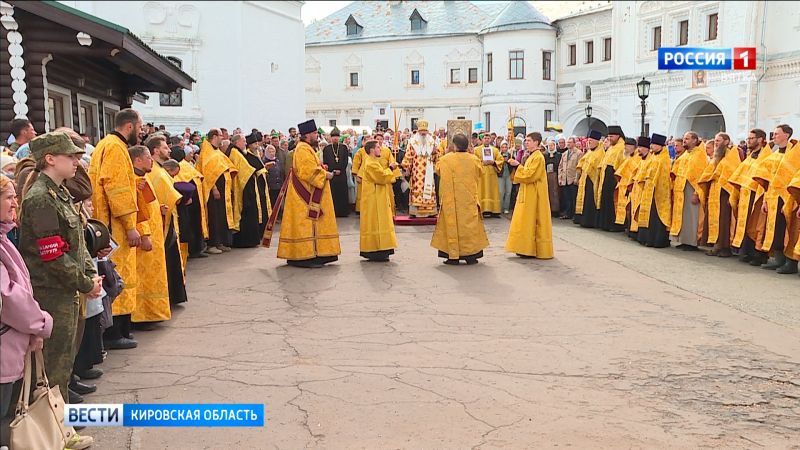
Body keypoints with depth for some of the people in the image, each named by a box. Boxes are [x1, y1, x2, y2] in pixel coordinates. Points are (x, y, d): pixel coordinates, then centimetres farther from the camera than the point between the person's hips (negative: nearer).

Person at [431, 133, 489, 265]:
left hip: (451, 199, -1)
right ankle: (471, 255, 10)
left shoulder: (445, 160, -11)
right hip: (470, 199, 2)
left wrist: (448, 152, 18)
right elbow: (479, 173, 15)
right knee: (470, 224, 9)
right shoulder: (474, 159, -5)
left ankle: (453, 256, 4)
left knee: (452, 224, 5)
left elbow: (437, 169, 11)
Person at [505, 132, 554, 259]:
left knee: (531, 221, -6)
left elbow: (530, 175, -21)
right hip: (527, 193, 10)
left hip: (534, 194, -10)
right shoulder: (532, 156, 15)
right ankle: (526, 249, 16)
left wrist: (518, 166, -14)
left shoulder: (538, 157, -15)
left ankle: (531, 250, -1)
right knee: (525, 221, 11)